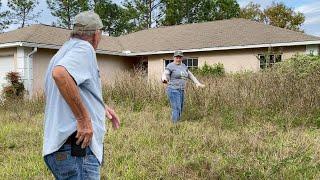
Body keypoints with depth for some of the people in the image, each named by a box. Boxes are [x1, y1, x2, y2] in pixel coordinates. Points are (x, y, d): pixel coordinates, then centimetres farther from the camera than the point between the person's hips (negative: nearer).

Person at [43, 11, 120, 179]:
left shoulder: (62, 52, 19)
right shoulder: (84, 48, -9)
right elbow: (60, 73, -30)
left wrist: (100, 106, 23)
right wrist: (84, 118, -25)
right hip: (78, 148, -10)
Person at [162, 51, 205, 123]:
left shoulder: (183, 66, 15)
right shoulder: (170, 66, -8)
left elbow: (190, 75, 22)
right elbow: (164, 74, -22)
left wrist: (198, 83, 14)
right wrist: (164, 79, -45)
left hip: (181, 91, 8)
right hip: (173, 91, -8)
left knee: (180, 111, 8)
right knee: (176, 110, -16)